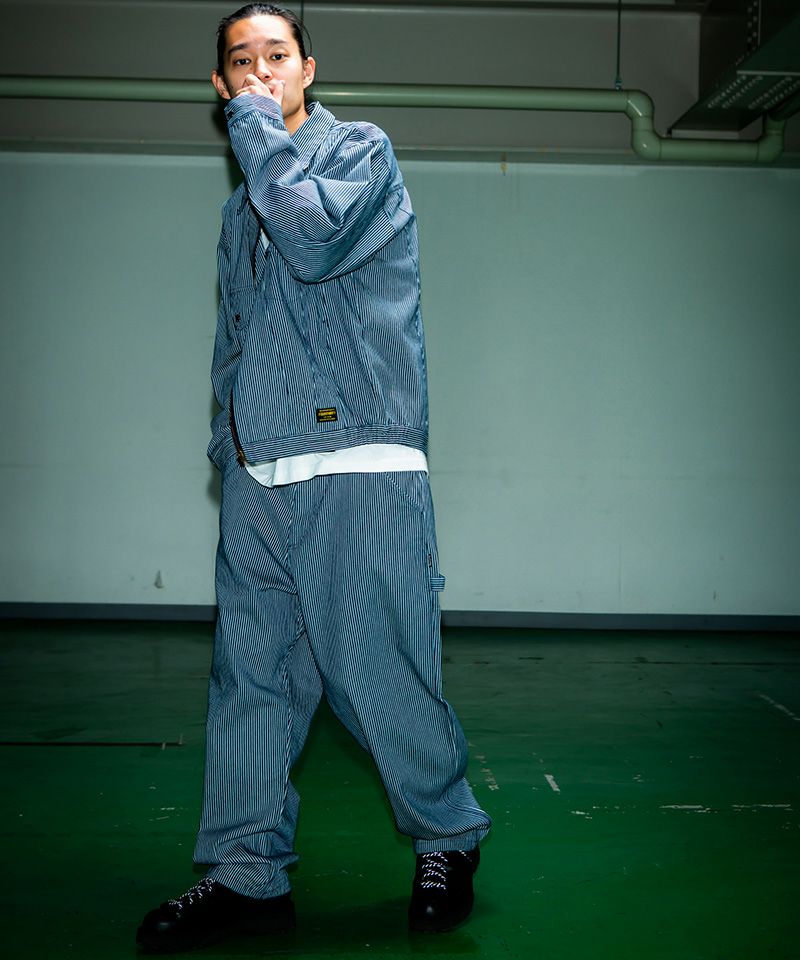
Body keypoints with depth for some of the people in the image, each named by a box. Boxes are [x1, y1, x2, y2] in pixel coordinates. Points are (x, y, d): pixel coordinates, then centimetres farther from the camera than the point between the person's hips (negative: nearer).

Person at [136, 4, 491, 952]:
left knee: (375, 671, -3)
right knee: (249, 677, 4)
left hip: (357, 465, -6)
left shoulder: (361, 150, 3)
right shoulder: (239, 205, 22)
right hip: (255, 479, 6)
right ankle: (246, 872, 13)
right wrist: (225, 441, 16)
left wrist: (259, 128, -6)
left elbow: (315, 237, -17)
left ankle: (448, 839, 17)